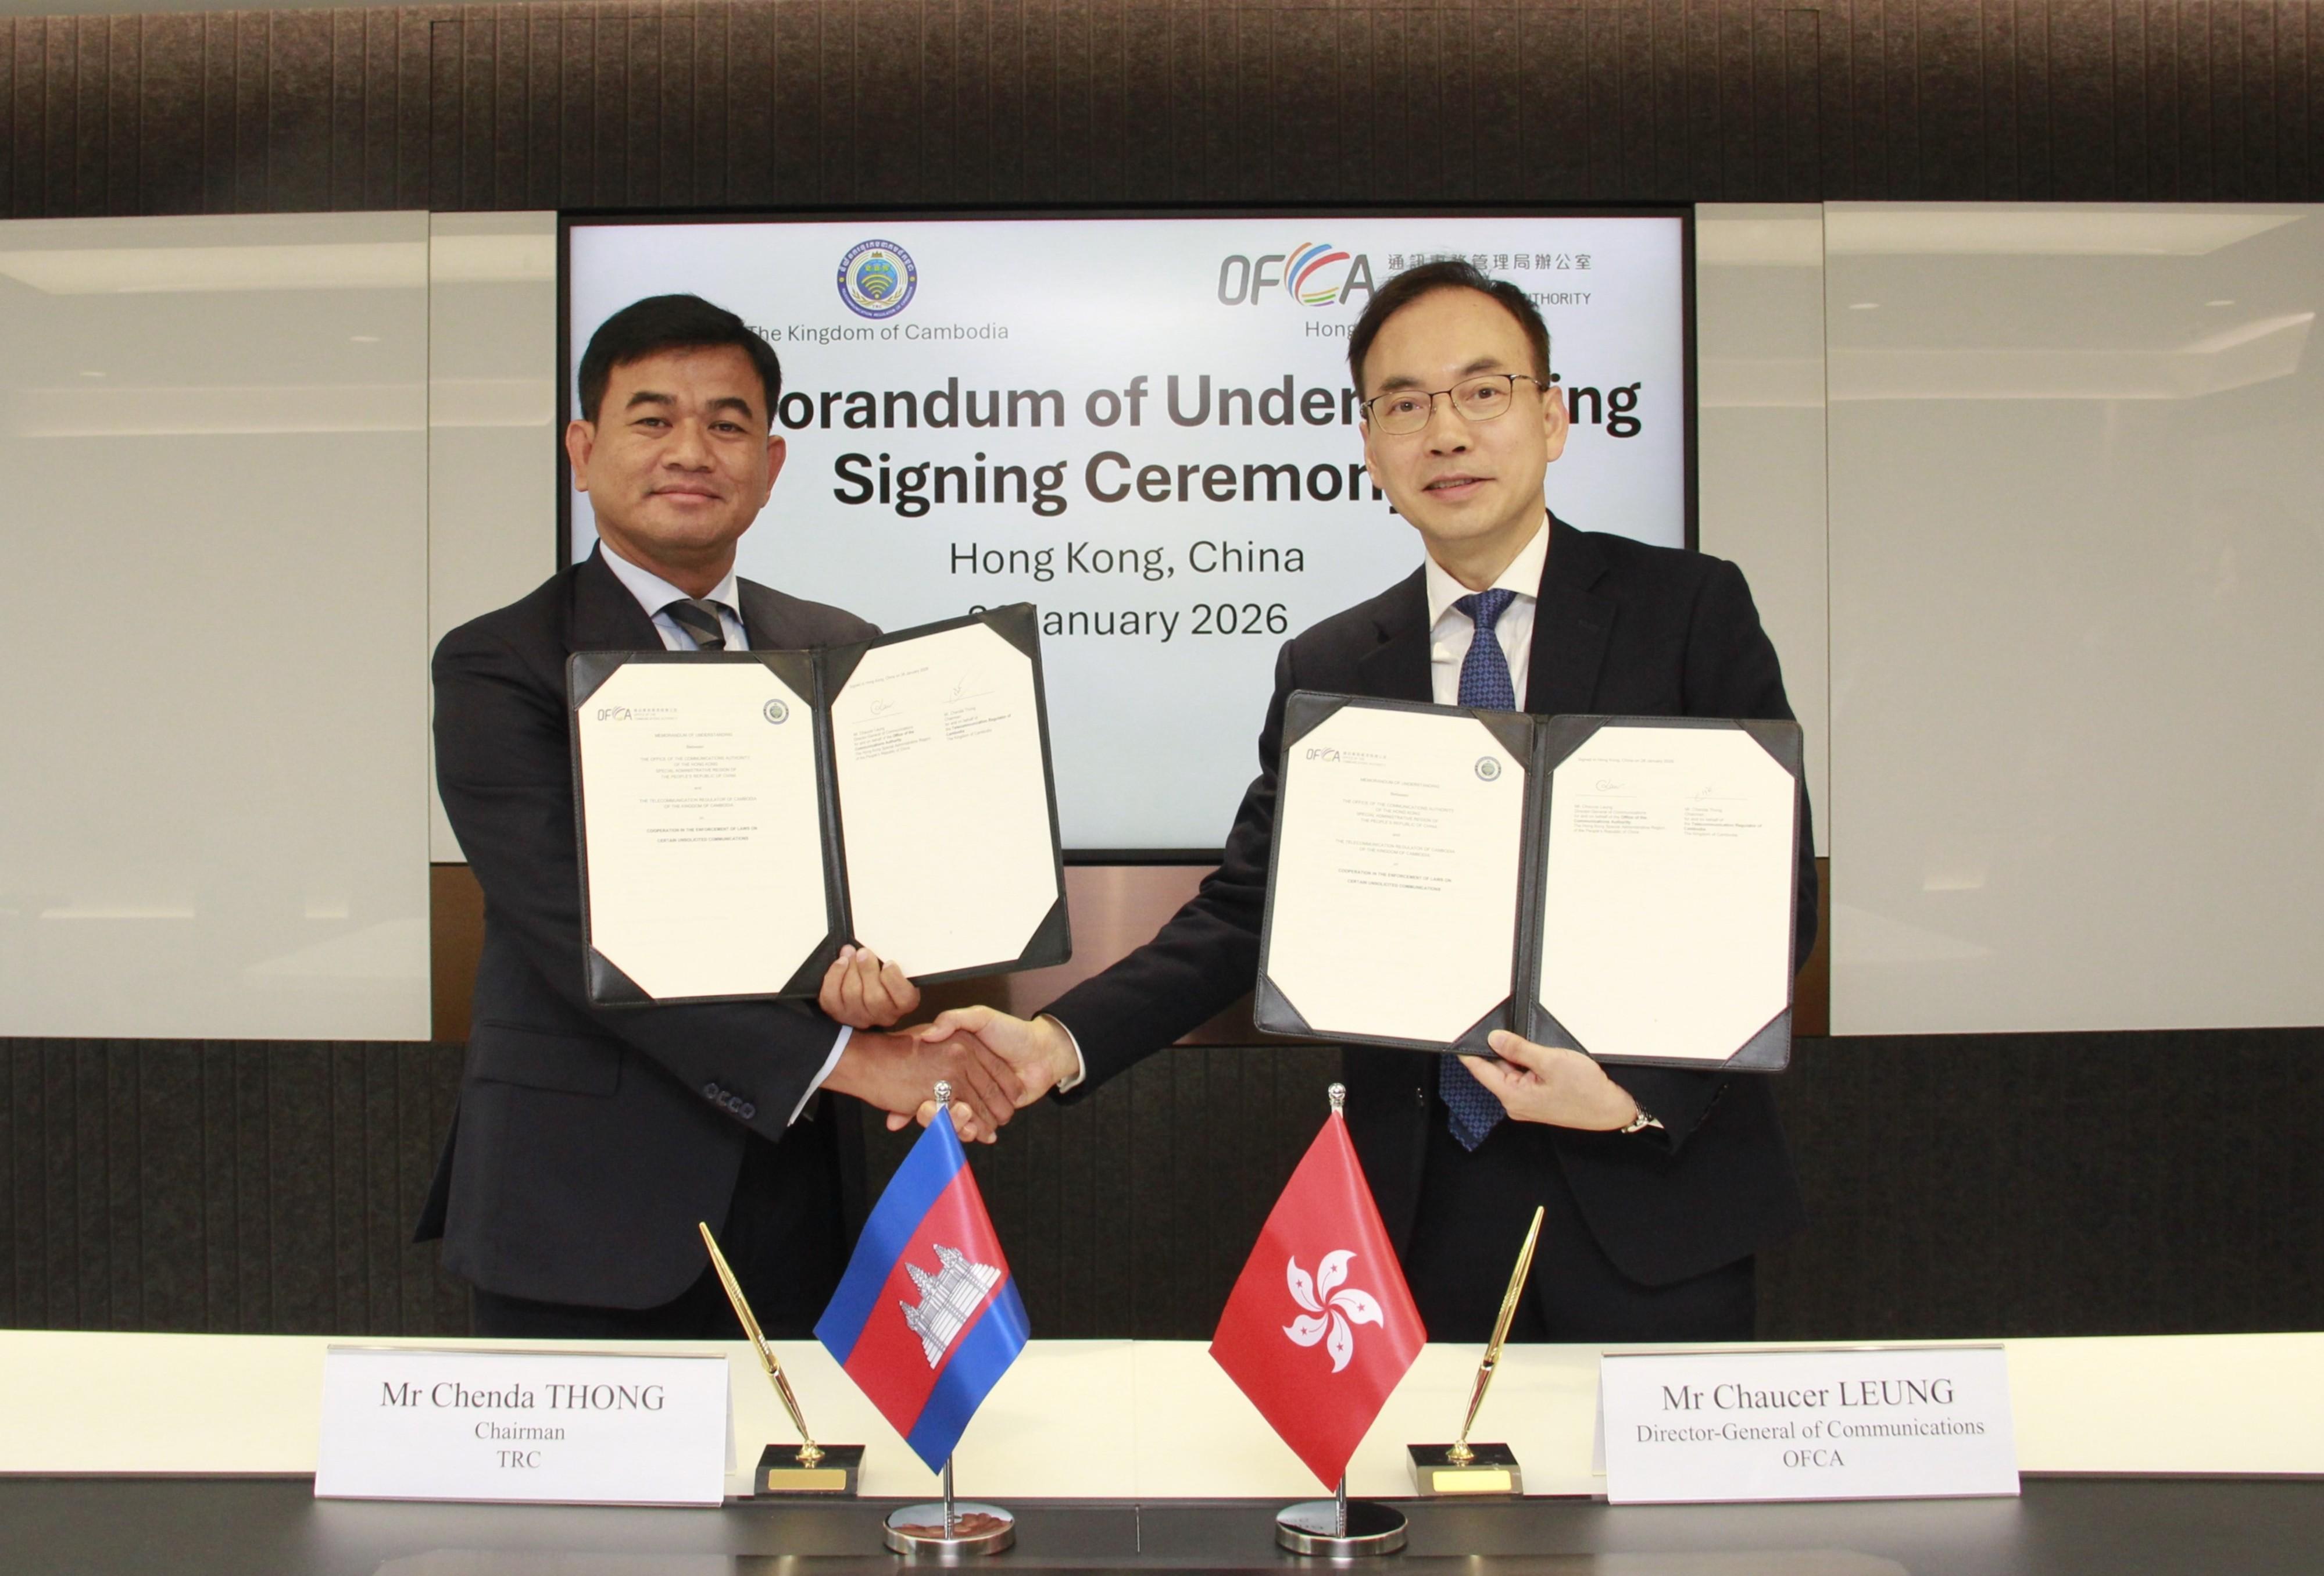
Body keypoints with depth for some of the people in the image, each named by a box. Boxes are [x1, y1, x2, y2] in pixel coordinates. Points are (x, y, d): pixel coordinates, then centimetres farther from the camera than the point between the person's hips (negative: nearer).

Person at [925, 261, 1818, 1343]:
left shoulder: (1690, 610, -2)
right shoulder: (1326, 670, 7)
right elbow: (1246, 910, 5)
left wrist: (1639, 1088, -19)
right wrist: (1059, 1042, -10)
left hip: (1648, 1209, -2)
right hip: (1426, 1208, 2)